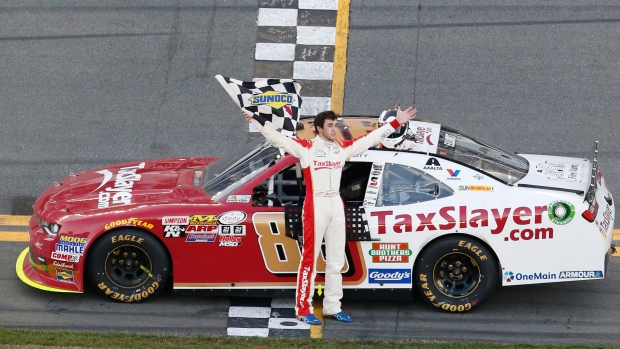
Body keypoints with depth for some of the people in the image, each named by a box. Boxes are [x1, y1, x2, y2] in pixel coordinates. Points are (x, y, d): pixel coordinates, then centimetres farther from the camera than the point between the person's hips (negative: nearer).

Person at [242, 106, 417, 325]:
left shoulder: (343, 148, 10)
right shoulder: (306, 147, -4)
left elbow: (372, 138, 16)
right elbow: (279, 139, -11)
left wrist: (396, 123, 16)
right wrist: (257, 123, -23)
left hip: (336, 206, 6)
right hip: (315, 206, -6)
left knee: (336, 259, 10)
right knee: (310, 258, -5)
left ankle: (332, 307, 19)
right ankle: (304, 309, -3)